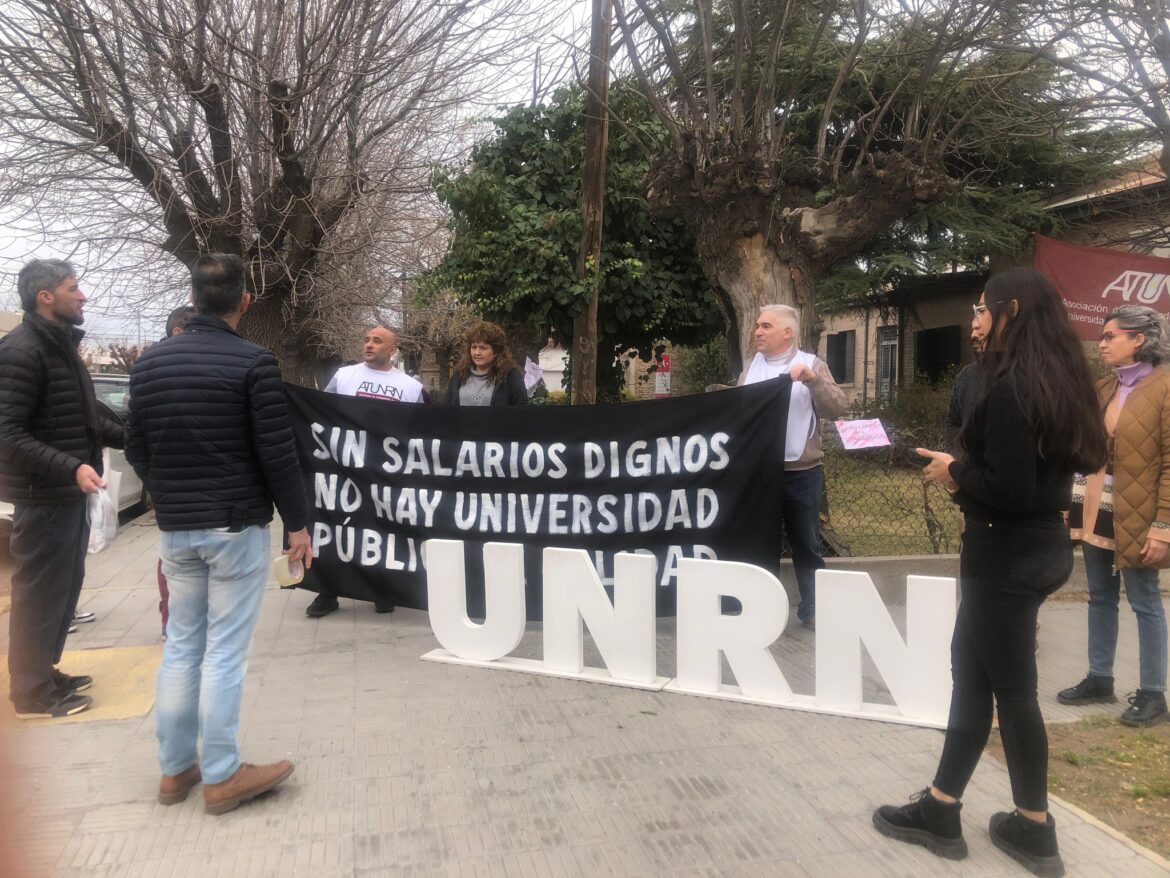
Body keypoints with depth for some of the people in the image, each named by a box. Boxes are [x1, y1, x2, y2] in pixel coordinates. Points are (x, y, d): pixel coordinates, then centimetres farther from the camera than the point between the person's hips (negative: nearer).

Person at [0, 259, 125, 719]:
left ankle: (45, 673, 32)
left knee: (63, 589, 18)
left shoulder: (62, 346, 14)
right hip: (43, 497, -10)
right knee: (39, 594, 2)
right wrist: (72, 467, -31)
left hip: (68, 494, 10)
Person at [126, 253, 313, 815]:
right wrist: (297, 522, -4)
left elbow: (136, 450, 11)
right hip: (236, 525, -5)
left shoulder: (149, 362, 5)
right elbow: (277, 453, -14)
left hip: (174, 527, 6)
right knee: (224, 651, 1)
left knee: (181, 645, 14)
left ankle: (174, 769, 23)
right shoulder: (253, 362, -12)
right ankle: (221, 777, 11)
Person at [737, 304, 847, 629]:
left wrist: (812, 379, -25)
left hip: (800, 473, -3)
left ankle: (812, 610, 21)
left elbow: (837, 407, -13)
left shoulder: (811, 364, -1)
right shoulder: (751, 367, 9)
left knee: (806, 545, 8)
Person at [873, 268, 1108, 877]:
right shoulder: (1057, 380, 9)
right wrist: (969, 471, 9)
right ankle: (940, 809, 26)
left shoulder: (1012, 387, -20)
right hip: (1042, 545, 9)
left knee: (1011, 688, 6)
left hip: (1008, 553, -9)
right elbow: (1076, 458, 16)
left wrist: (955, 472, -9)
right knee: (971, 668, 16)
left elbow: (1009, 490, -26)